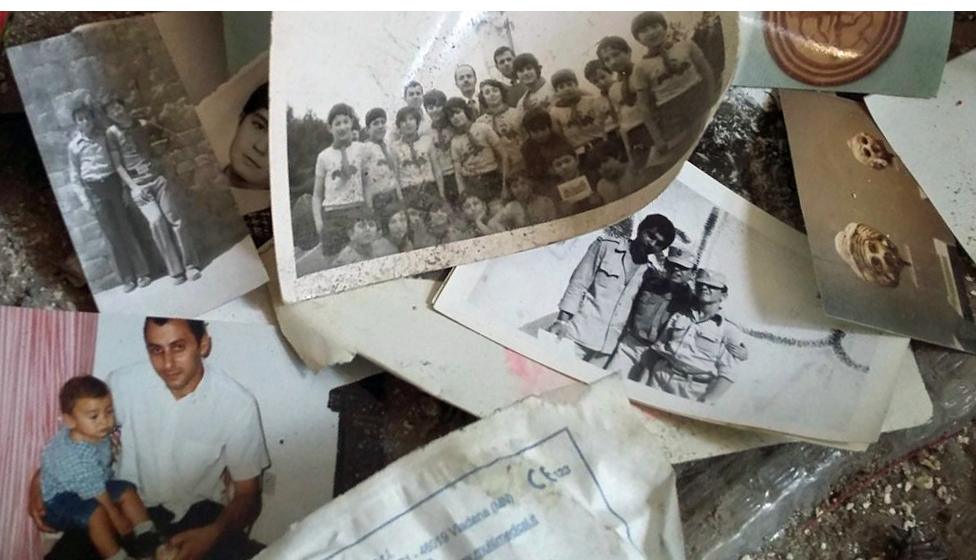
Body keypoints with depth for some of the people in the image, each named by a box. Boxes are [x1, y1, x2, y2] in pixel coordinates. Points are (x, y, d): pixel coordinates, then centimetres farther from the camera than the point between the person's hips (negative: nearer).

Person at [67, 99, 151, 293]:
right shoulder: (74, 145, 2)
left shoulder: (104, 137, 6)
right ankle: (127, 278, 6)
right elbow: (74, 176, 5)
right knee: (112, 234, 1)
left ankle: (142, 273, 6)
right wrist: (84, 200, -3)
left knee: (127, 229, 0)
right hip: (94, 189, -1)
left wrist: (124, 187, 1)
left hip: (113, 183, 1)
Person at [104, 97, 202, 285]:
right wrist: (133, 186, -9)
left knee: (174, 219, -7)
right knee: (156, 222, -18)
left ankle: (190, 265, -1)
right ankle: (176, 271, -15)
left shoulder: (143, 124, 10)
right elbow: (117, 164, -1)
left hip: (158, 177, 3)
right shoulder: (112, 133, 3)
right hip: (138, 185, -2)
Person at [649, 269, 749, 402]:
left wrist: (705, 402, -14)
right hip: (660, 381, 2)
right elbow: (656, 350, 15)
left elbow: (727, 375, -1)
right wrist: (641, 386, 4)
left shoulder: (728, 331, 6)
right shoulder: (678, 317, 16)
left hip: (694, 392, -2)